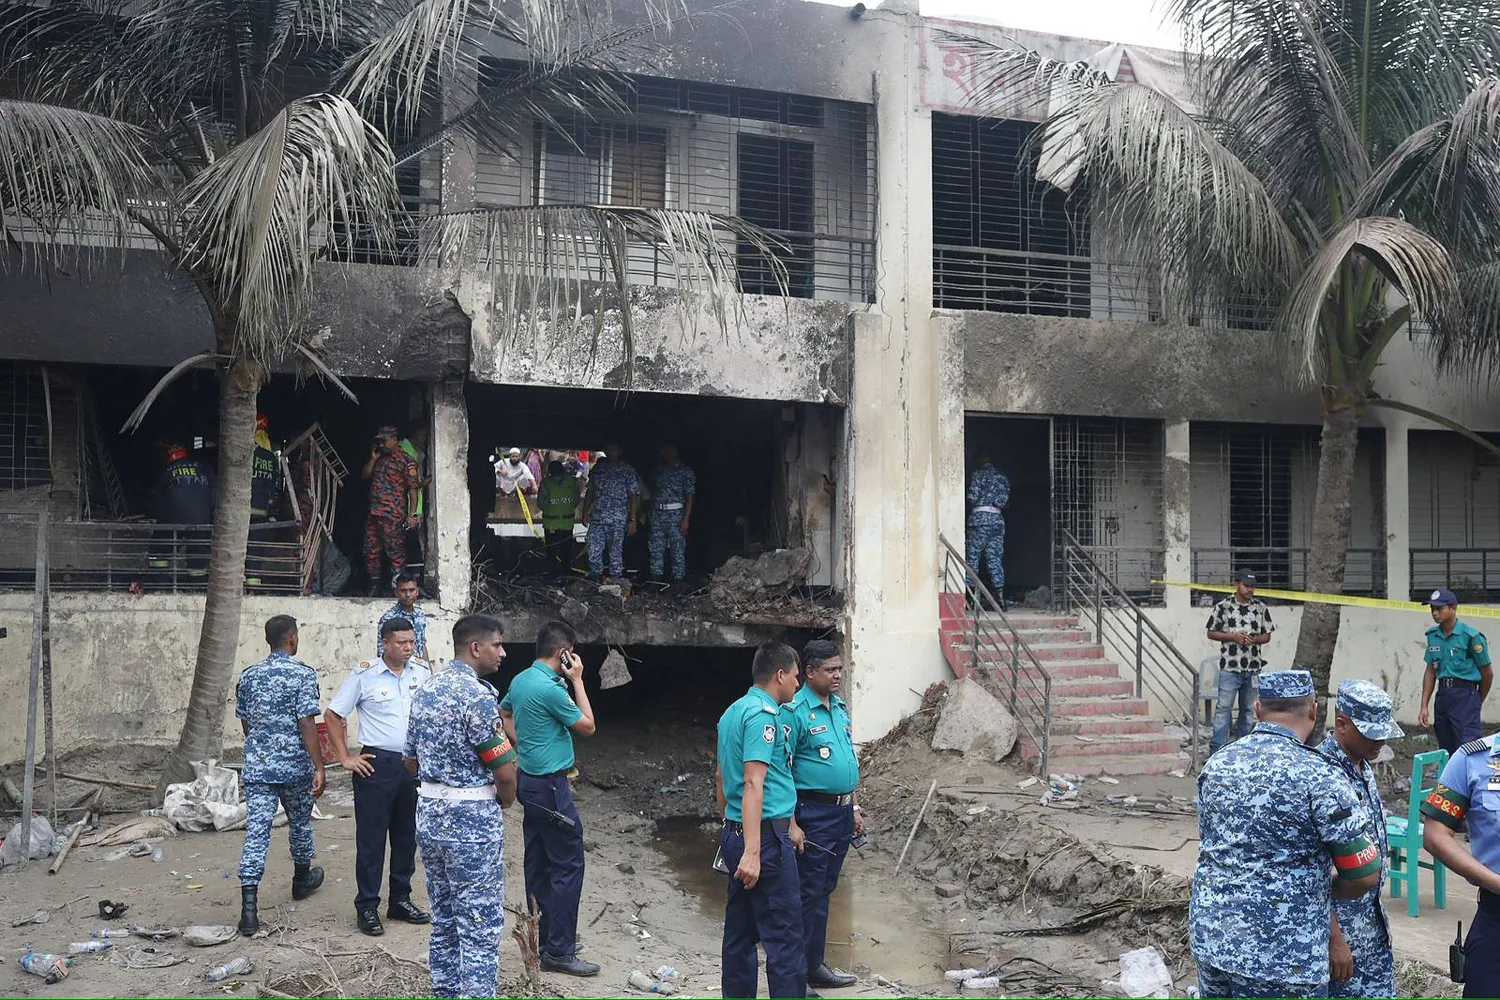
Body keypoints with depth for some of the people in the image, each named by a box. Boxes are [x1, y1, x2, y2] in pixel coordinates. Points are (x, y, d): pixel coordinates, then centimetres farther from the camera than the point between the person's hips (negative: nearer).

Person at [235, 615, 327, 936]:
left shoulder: (248, 675, 6)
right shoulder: (303, 674, -11)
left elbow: (245, 722, 15)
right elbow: (307, 723, -16)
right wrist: (319, 768, -14)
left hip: (257, 766, 3)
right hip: (295, 765, -3)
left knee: (256, 833, -2)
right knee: (300, 823, 20)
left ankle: (249, 909, -11)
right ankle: (302, 879, 42)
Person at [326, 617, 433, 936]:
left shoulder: (422, 672, 4)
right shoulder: (364, 675, -7)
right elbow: (333, 715, -1)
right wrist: (345, 758, -5)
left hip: (415, 764, 4)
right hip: (377, 764, -4)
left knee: (406, 836, 13)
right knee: (371, 838, 1)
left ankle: (400, 900, 25)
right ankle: (367, 908, 11)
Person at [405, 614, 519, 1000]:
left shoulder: (424, 690, 8)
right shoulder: (477, 695, -19)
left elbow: (411, 761, 16)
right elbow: (506, 773, -19)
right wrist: (505, 801, 1)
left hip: (429, 816, 9)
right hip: (472, 822, -8)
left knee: (443, 921, 17)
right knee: (480, 929, 0)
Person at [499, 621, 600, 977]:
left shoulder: (520, 680, 7)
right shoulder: (551, 688, -21)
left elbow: (503, 714, 25)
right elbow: (588, 726, -10)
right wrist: (577, 680, -7)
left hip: (529, 781, 10)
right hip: (550, 787, -10)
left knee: (538, 863, 15)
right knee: (568, 866, -4)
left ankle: (544, 939, 24)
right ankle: (559, 952, -2)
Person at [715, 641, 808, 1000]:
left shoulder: (733, 712, 15)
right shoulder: (763, 714, -14)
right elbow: (753, 784, -22)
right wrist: (753, 852, -26)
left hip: (733, 833, 10)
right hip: (766, 835, -10)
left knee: (740, 934, 12)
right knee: (786, 939, -6)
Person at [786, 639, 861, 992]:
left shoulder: (841, 708, 13)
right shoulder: (794, 711, -13)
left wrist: (854, 809, 19)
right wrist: (791, 823, -20)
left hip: (842, 812, 8)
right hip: (813, 813, -8)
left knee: (824, 891, 15)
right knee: (808, 893, -4)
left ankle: (815, 965, 25)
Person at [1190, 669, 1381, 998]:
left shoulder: (1216, 764, 4)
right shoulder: (1318, 776, -15)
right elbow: (1365, 875, -11)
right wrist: (1326, 891, 9)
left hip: (1210, 937, 6)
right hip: (1281, 956, -5)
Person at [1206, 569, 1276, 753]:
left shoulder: (1261, 609, 6)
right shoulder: (1222, 607, -2)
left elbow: (1267, 635, 11)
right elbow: (1211, 633, 1)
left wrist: (1255, 639, -11)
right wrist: (1233, 636, -14)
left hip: (1253, 667, 3)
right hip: (1229, 667, -3)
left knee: (1248, 709, 11)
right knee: (1223, 708, -7)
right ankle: (1216, 749, -5)